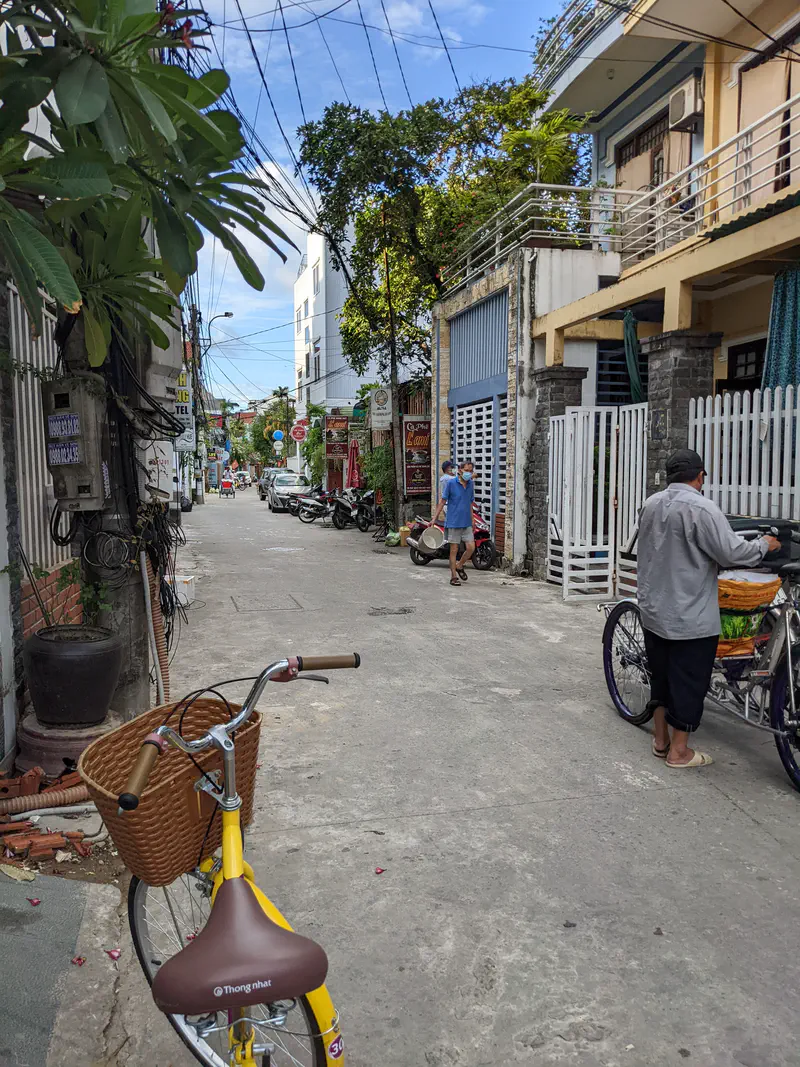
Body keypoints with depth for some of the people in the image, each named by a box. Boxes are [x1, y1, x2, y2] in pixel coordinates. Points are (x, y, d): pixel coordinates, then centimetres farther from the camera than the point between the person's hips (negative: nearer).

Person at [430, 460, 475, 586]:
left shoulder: (471, 484, 8)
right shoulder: (451, 483, -6)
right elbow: (443, 501, -2)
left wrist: (472, 521, 19)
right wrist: (435, 518, -4)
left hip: (467, 523, 4)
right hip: (453, 522, -4)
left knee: (471, 547, -3)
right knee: (454, 550, 0)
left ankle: (459, 566, 22)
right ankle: (453, 576, 9)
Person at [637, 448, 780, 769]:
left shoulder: (650, 504, 4)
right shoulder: (701, 508, -19)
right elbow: (732, 552, -20)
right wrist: (764, 545, -1)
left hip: (654, 611, 7)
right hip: (691, 618, -7)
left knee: (661, 676, 18)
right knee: (689, 682, 5)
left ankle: (660, 740, 29)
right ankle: (679, 751, 15)